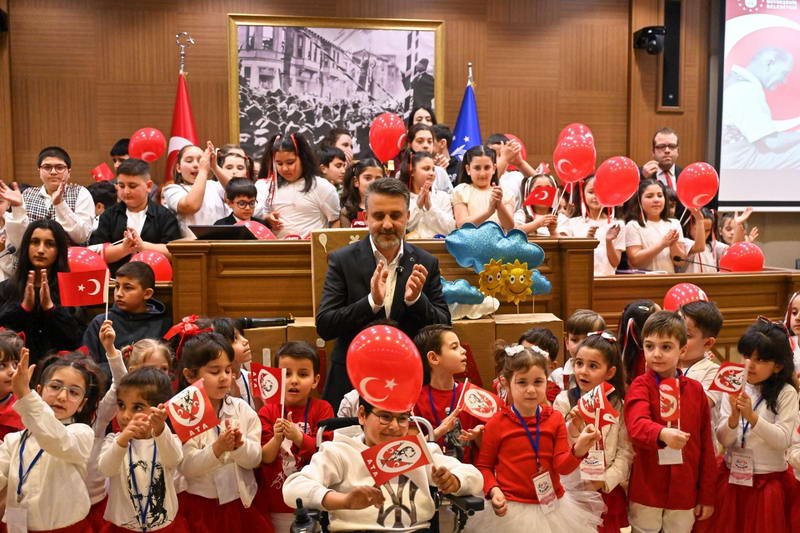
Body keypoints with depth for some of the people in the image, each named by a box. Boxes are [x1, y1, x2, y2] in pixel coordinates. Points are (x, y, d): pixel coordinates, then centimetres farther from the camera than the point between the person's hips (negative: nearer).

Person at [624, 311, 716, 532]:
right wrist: (662, 434, -47)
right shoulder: (640, 386, -8)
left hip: (685, 492, 3)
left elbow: (706, 446, 6)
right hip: (646, 491, -3)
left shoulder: (696, 390, 2)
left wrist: (707, 496, 8)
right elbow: (637, 425, -27)